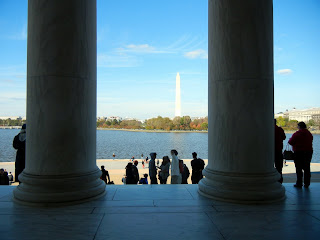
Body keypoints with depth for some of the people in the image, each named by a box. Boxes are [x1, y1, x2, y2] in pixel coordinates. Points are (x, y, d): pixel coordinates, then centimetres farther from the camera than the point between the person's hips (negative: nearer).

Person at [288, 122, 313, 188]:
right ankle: (307, 184, 15)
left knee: (299, 169, 1)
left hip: (299, 153, -5)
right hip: (308, 152, 5)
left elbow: (290, 142, -10)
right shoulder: (309, 134, 6)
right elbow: (310, 142, 13)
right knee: (307, 168, 11)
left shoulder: (296, 134, -12)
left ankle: (299, 183, 3)